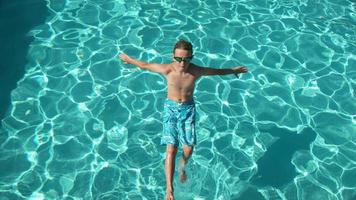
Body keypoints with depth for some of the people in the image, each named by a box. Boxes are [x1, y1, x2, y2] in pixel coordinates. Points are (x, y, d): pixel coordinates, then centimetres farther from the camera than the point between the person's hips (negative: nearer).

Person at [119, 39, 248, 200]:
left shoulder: (197, 71, -15)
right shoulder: (166, 69, -18)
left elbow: (218, 71, 4)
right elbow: (145, 65, -2)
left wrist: (234, 70, 19)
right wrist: (128, 59, 12)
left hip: (188, 109, 1)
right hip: (171, 108, -1)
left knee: (189, 149, -4)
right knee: (171, 149, -8)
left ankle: (182, 167, 33)